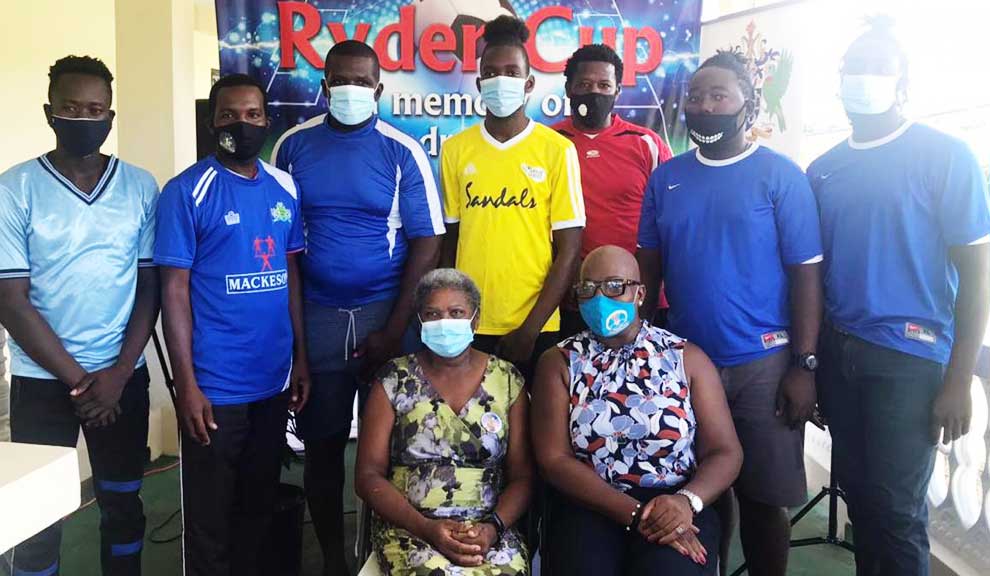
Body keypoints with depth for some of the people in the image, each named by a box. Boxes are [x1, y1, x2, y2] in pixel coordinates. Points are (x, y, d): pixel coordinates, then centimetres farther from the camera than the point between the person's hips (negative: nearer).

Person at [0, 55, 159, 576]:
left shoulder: (141, 188, 0)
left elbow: (150, 287, 1)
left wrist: (119, 372, -8)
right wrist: (76, 378, -10)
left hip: (124, 376, 2)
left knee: (123, 507, 13)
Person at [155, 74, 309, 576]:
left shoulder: (285, 187, 6)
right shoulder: (187, 192, -9)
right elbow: (174, 289, -10)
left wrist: (300, 357, 8)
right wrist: (187, 384, -14)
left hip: (275, 379, 5)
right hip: (215, 386, -5)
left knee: (261, 504, 19)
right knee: (210, 516, 9)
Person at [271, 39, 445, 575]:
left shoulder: (403, 152, -4)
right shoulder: (294, 145, 2)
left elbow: (426, 244, -6)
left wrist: (394, 330, -11)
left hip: (386, 312, -1)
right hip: (316, 316, 2)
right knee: (323, 442, 10)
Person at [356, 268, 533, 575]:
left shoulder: (508, 380, 7)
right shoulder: (394, 380, 3)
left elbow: (522, 476, 6)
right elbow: (368, 475, 0)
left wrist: (493, 527, -13)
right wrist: (426, 527, -13)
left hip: (487, 529, 2)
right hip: (408, 527, -1)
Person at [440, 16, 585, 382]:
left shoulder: (558, 150, -4)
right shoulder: (455, 150, 3)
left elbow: (569, 248, -6)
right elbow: (450, 240, 8)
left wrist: (530, 328, -10)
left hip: (535, 327, -2)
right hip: (469, 324, 2)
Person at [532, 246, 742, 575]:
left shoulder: (687, 358, 7)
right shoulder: (559, 363, 6)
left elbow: (725, 452, 3)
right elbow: (554, 458, -4)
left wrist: (687, 501, -18)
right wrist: (636, 513, -14)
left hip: (674, 506, 0)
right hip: (589, 508, 0)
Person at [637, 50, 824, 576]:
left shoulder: (780, 175, -5)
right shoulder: (665, 178, 6)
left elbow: (806, 273, -7)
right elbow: (649, 266, 9)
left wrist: (804, 365, -11)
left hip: (763, 364, -3)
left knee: (761, 497, 6)